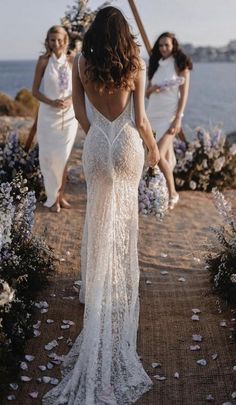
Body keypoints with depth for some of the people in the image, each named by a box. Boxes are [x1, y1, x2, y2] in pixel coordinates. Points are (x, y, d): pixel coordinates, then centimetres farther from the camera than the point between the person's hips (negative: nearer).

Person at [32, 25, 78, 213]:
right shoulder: (44, 61, -2)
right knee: (49, 156, 0)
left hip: (69, 115, 2)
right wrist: (51, 102, -18)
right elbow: (35, 90, -2)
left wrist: (70, 100, -13)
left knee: (63, 157, 5)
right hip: (48, 114, -1)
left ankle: (61, 195, 18)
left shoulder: (71, 61, 3)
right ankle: (52, 197, 12)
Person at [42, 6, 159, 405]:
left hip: (98, 144, 1)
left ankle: (97, 285, 19)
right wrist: (154, 148, 8)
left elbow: (79, 112, 1)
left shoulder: (81, 63, -4)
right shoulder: (134, 66, -9)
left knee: (99, 216, 13)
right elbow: (140, 119, -8)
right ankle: (120, 282, 30)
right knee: (125, 214, 15)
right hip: (128, 144, -1)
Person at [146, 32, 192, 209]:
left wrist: (178, 119, -16)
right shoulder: (155, 65, 13)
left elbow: (184, 94, -8)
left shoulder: (181, 65, -3)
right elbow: (147, 93, 14)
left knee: (159, 155, -16)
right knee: (167, 155, 13)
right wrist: (152, 89, -10)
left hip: (170, 114, -6)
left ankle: (173, 193, -3)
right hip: (153, 113, 6)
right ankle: (166, 192, 22)